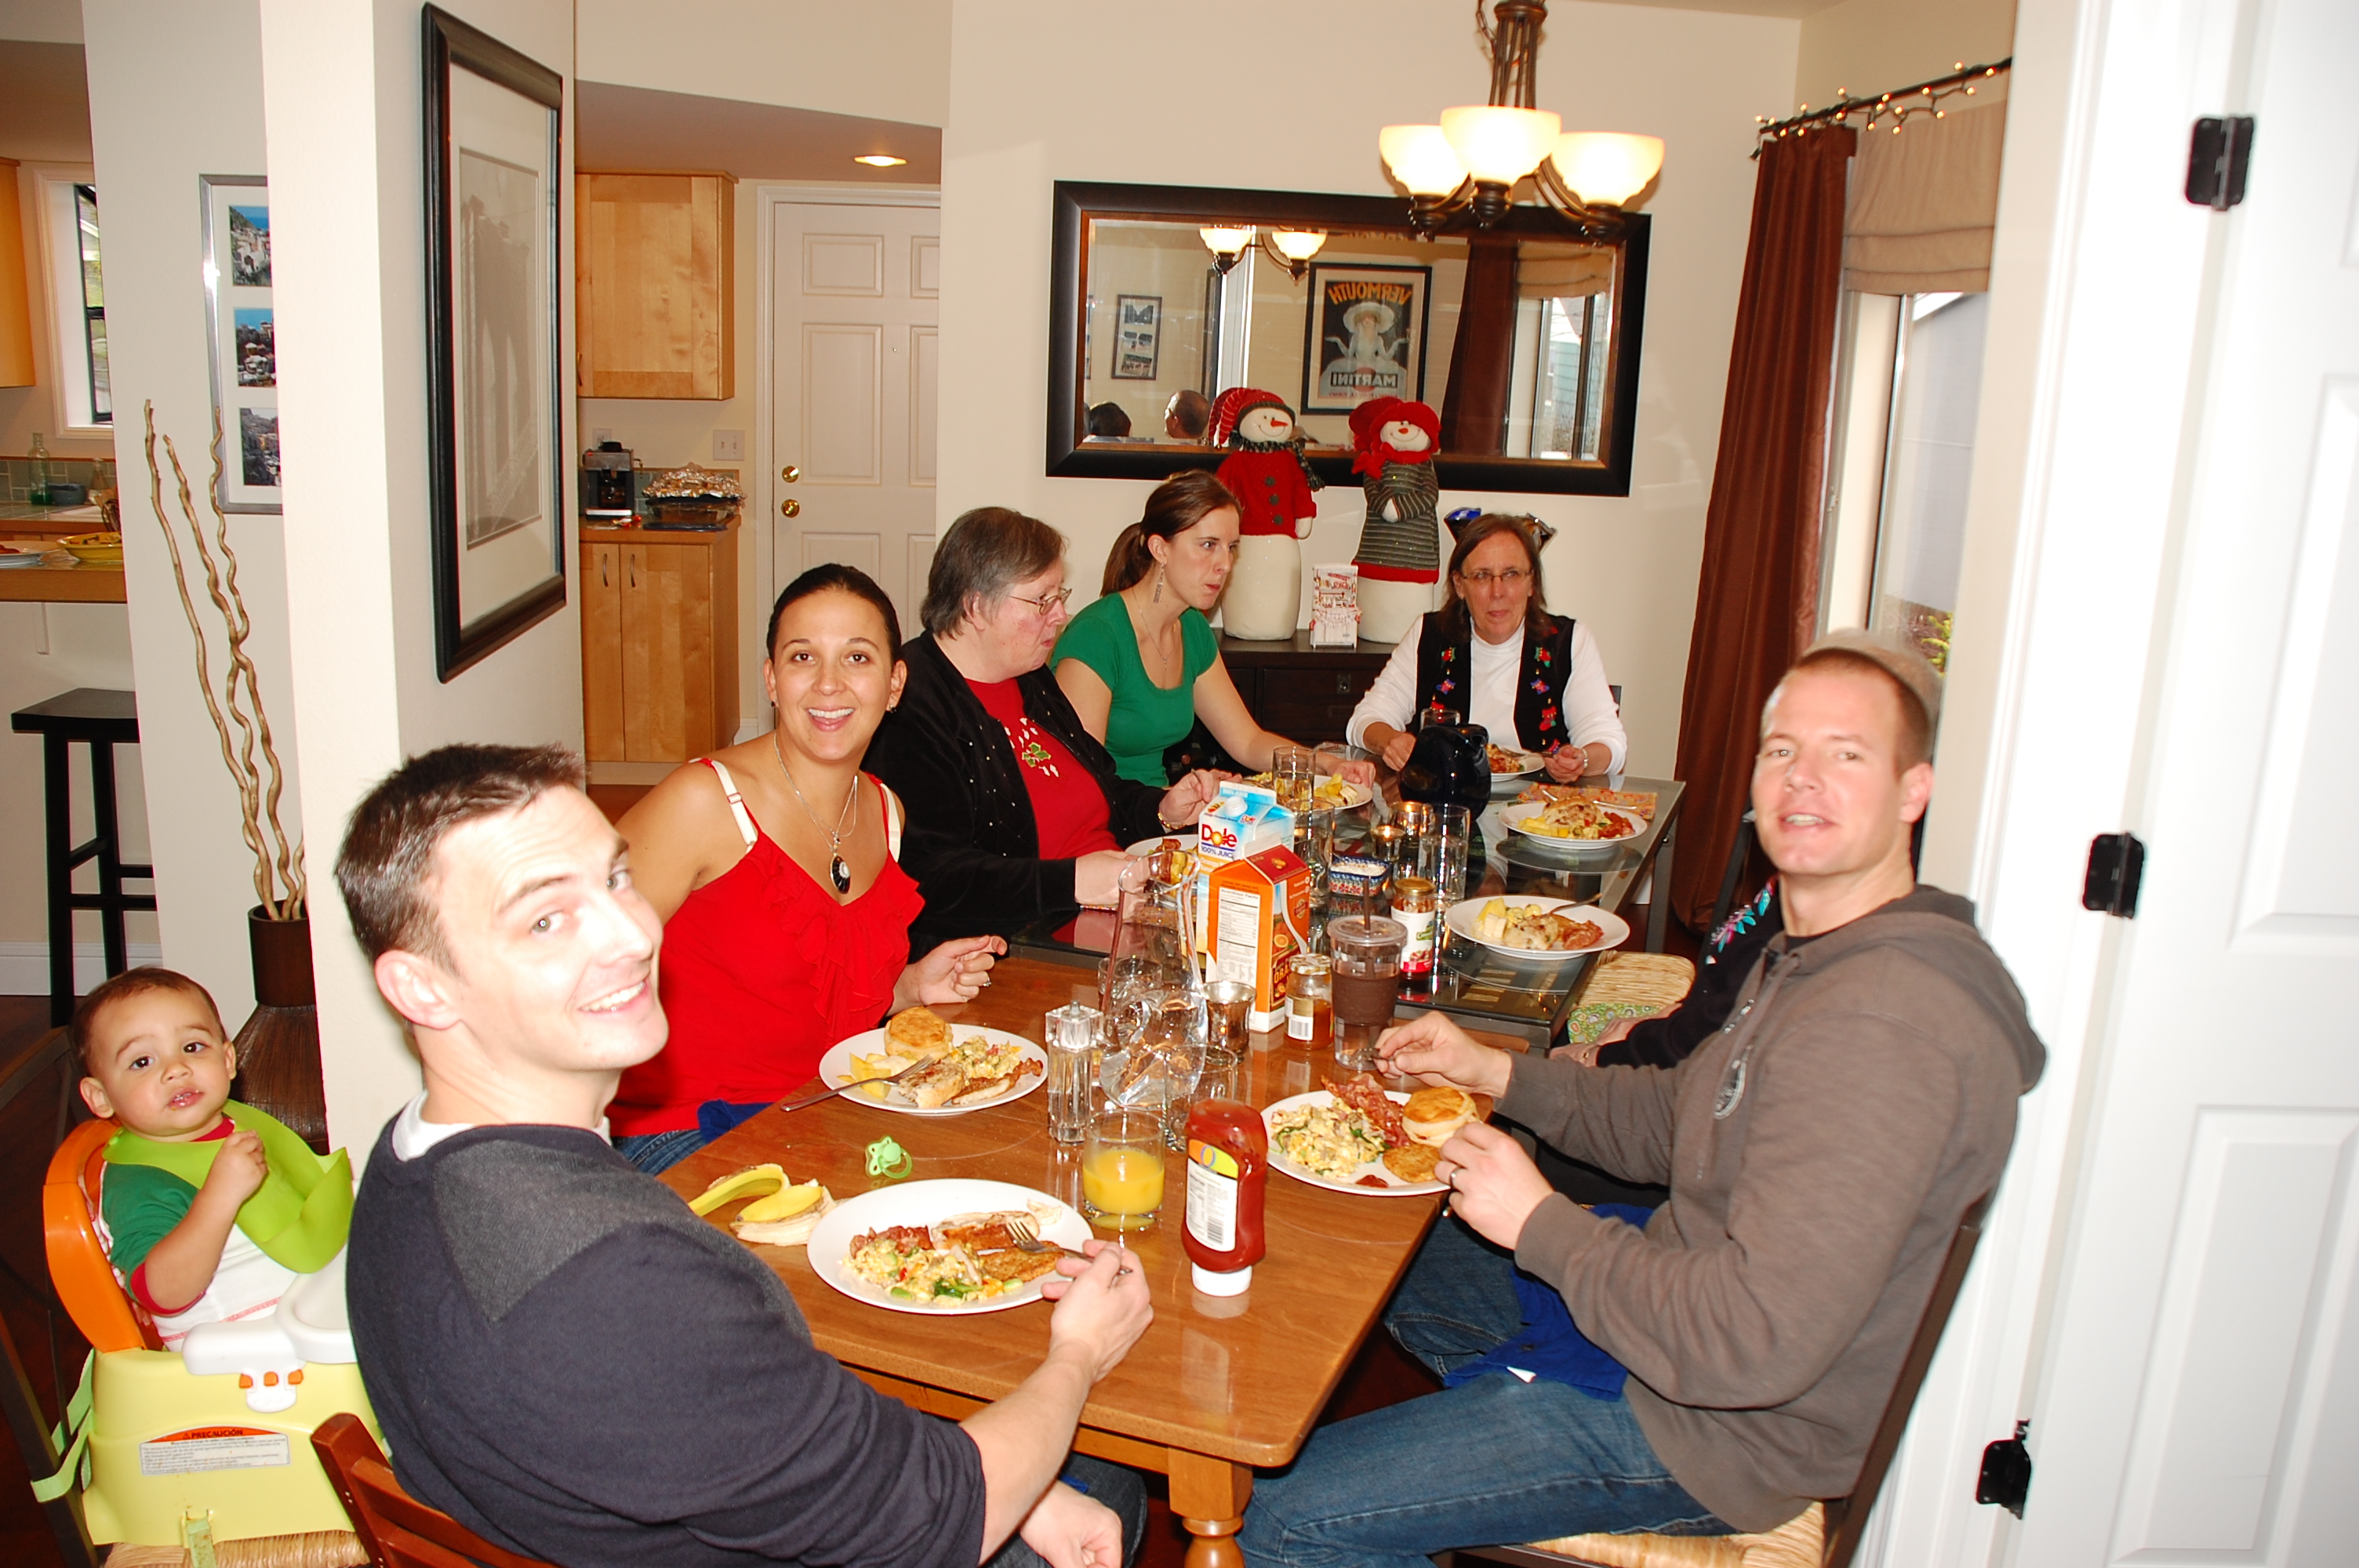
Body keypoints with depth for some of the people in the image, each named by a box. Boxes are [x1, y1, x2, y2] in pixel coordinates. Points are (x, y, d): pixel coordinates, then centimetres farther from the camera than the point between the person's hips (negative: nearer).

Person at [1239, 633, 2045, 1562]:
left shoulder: (1887, 1029, -32)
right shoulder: (1815, 956, 3)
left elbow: (1753, 1344, -34)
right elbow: (1678, 1118, 15)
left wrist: (1541, 1224, -22)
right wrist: (1492, 1072, 3)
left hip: (1702, 1430, -10)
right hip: (1669, 1299, 10)